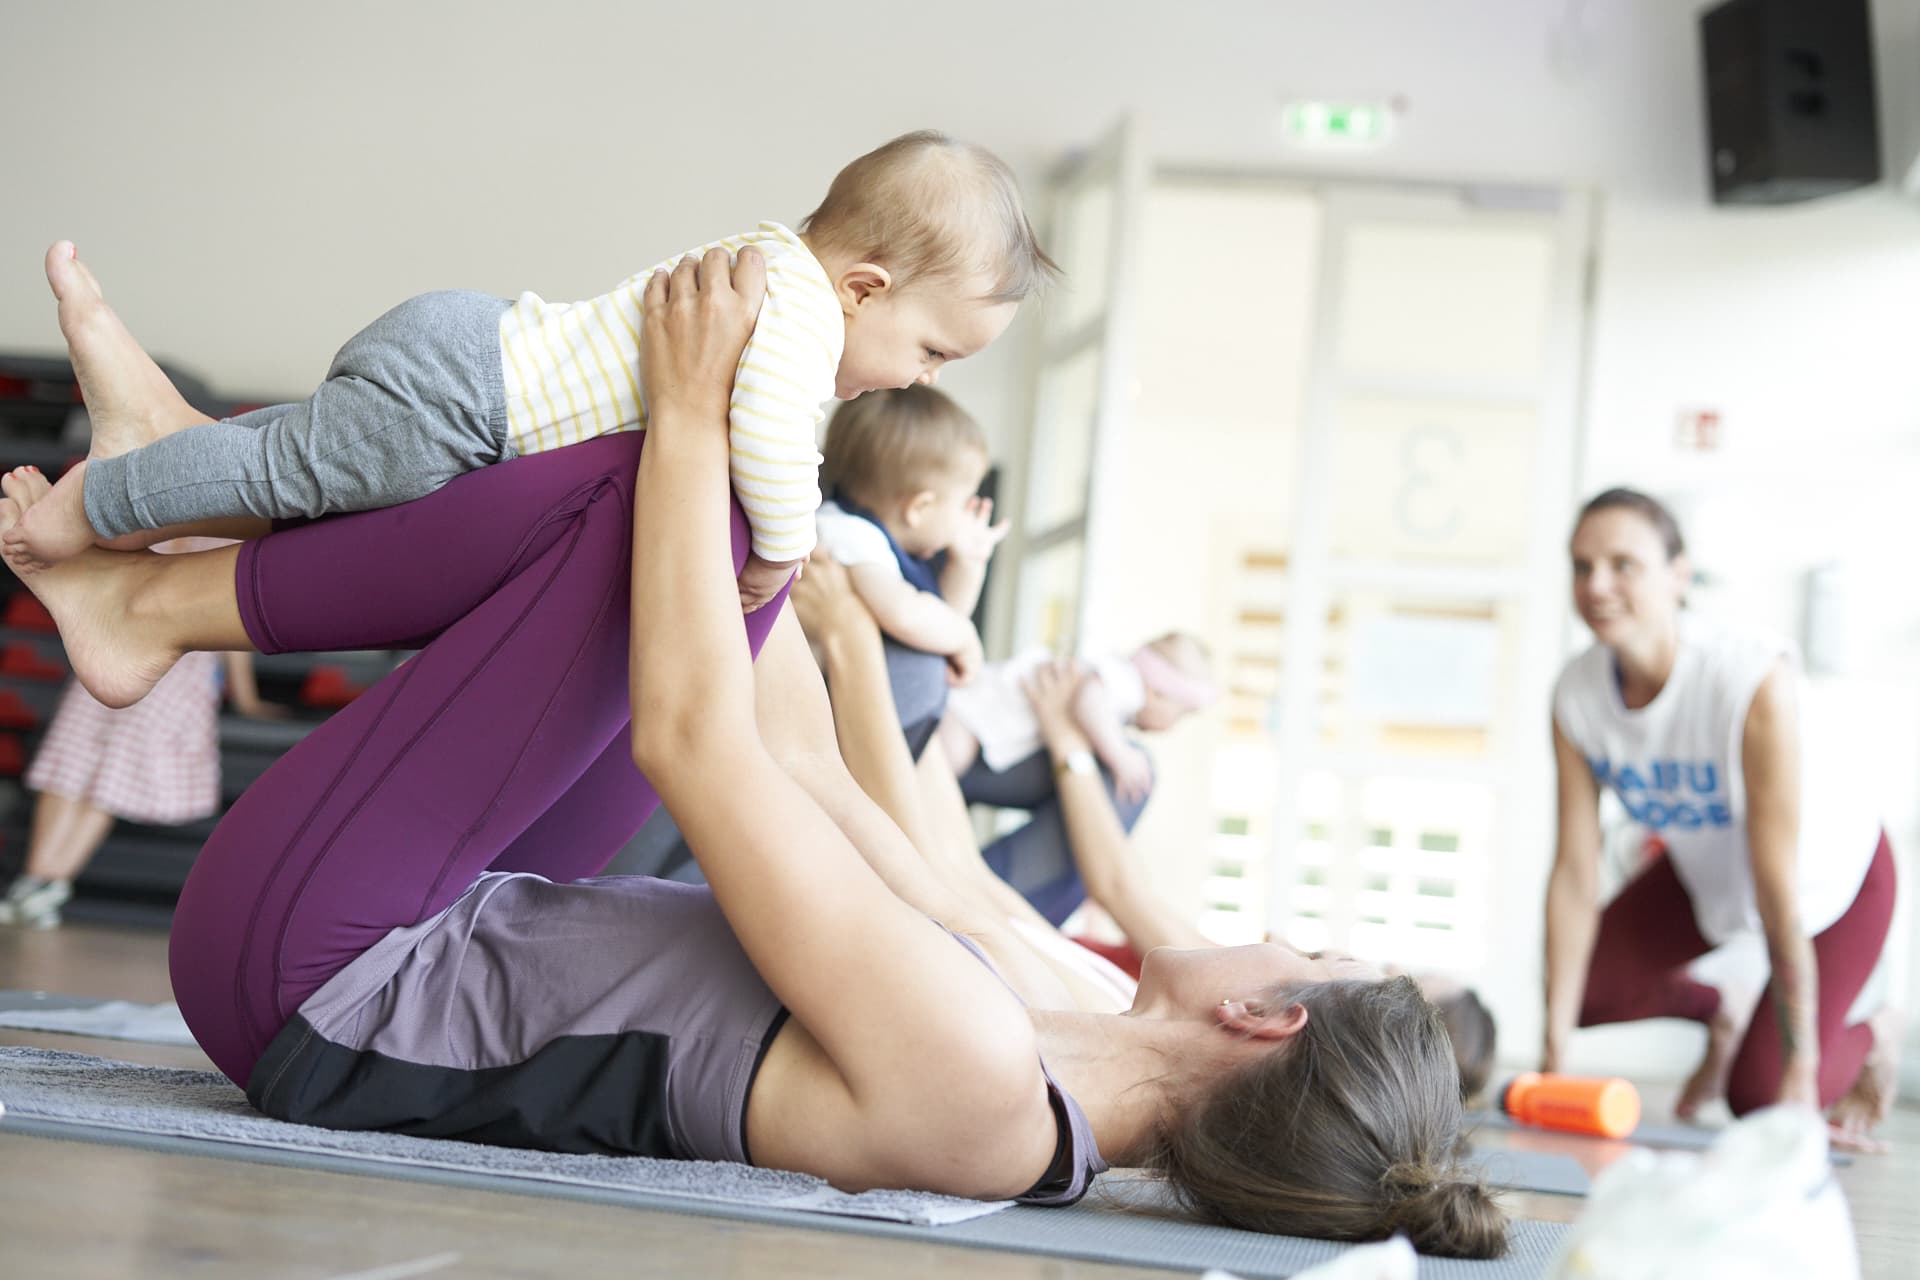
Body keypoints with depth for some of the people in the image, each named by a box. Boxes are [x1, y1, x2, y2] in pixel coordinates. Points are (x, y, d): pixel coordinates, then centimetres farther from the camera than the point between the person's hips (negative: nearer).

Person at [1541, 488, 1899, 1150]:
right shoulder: (1576, 694, -22)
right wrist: (1554, 1053, -17)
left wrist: (1800, 1072, -31)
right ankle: (1715, 1018, 28)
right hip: (1708, 871, 5)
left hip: (1834, 876, -5)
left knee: (1756, 1099, -12)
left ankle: (1869, 1044, 23)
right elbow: (1574, 876, -18)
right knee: (1587, 990, -4)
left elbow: (1777, 889, -36)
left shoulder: (1755, 679, -39)